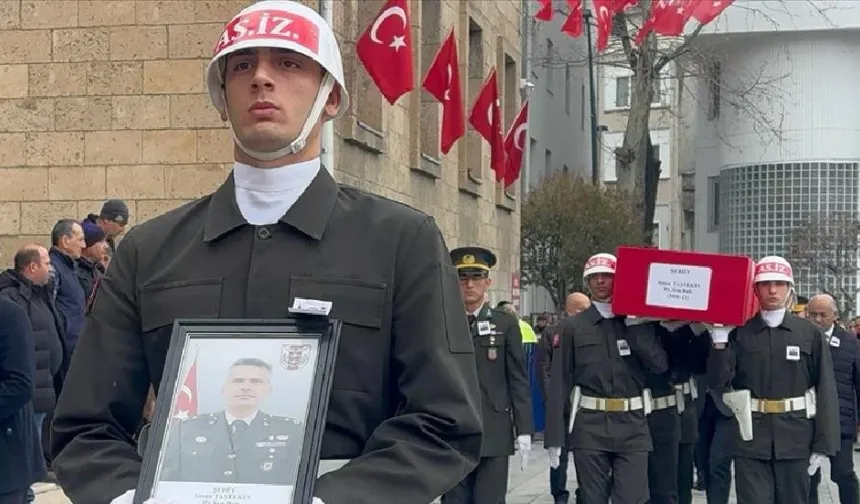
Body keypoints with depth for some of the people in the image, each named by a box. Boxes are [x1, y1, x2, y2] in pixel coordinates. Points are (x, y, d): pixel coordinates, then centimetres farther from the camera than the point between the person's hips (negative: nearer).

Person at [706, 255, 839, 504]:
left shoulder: (810, 333, 2)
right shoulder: (740, 333, 2)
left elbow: (825, 389, 0)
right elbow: (718, 382, -5)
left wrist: (823, 444, -5)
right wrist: (719, 341, -17)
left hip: (795, 439, 1)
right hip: (751, 439, 0)